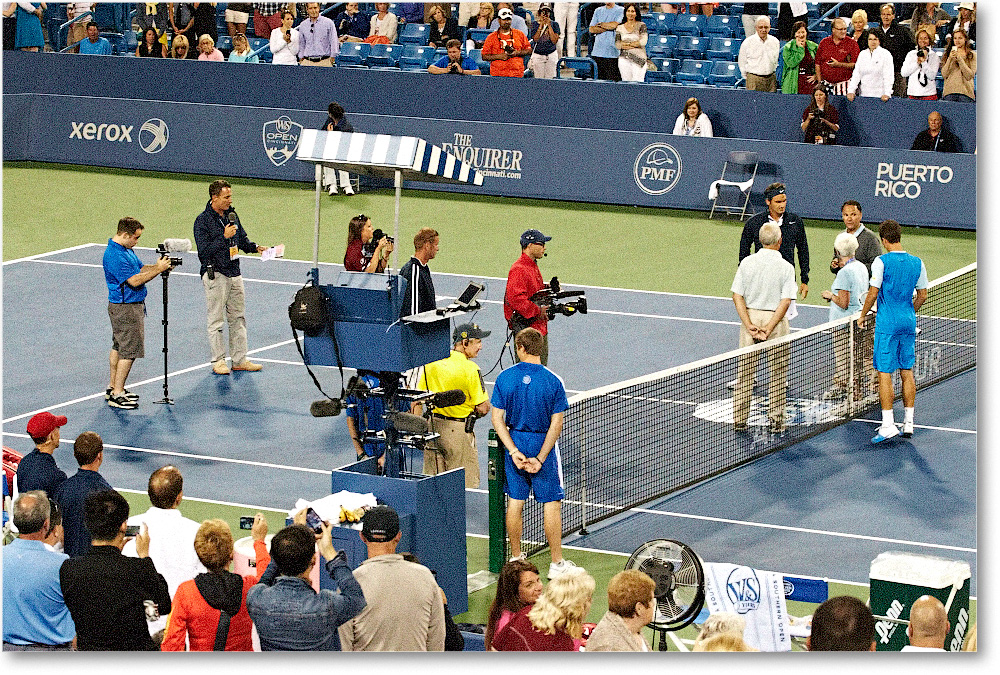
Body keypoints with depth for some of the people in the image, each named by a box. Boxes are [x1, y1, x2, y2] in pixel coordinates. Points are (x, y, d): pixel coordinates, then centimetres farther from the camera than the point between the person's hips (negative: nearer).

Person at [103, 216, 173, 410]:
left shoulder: (126, 250, 10)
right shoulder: (114, 256, -23)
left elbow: (140, 269, 15)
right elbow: (134, 280, -26)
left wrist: (157, 266, -4)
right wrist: (158, 270, -19)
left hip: (133, 305, 11)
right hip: (126, 308, -11)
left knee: (119, 347, 17)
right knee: (130, 350, -8)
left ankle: (113, 388, 26)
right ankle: (117, 395, -6)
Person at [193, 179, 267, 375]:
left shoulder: (232, 215, 9)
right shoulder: (202, 221, -12)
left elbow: (242, 239, 21)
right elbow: (203, 250, -19)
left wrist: (255, 248, 3)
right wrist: (224, 237, -24)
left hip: (234, 274, 7)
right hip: (215, 275, -7)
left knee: (238, 318, 9)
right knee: (216, 320, -1)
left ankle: (240, 360, 15)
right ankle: (218, 361, 6)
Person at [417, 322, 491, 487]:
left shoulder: (432, 363, 0)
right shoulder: (470, 369, -17)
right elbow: (483, 408, -14)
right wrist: (472, 414, 8)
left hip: (431, 425, 6)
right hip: (458, 430, -6)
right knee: (465, 484, 2)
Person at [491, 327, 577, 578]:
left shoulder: (505, 378, -6)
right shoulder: (553, 381, -11)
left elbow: (498, 419, -6)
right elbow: (556, 425, -13)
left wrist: (514, 451, -9)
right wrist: (540, 459, -11)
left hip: (515, 445, 3)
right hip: (543, 445, -3)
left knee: (515, 502, 12)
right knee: (552, 504, 5)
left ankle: (516, 558, 21)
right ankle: (557, 563, 8)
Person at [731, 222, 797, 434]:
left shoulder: (747, 263, -1)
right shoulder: (786, 267, -9)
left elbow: (737, 296, -4)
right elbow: (785, 301, -15)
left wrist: (750, 325, -8)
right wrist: (768, 328, -15)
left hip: (750, 318, 3)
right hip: (776, 320, -3)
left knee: (745, 372, 10)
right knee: (777, 374, 9)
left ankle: (739, 419, 14)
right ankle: (775, 420, 12)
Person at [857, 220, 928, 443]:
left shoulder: (882, 262, -11)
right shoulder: (917, 263, 4)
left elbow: (873, 293, -11)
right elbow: (922, 295, 10)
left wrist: (863, 315, 3)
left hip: (887, 324, -5)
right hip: (909, 324, 5)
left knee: (884, 373, -4)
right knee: (907, 372, 12)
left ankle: (888, 425, -9)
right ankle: (908, 422, 14)